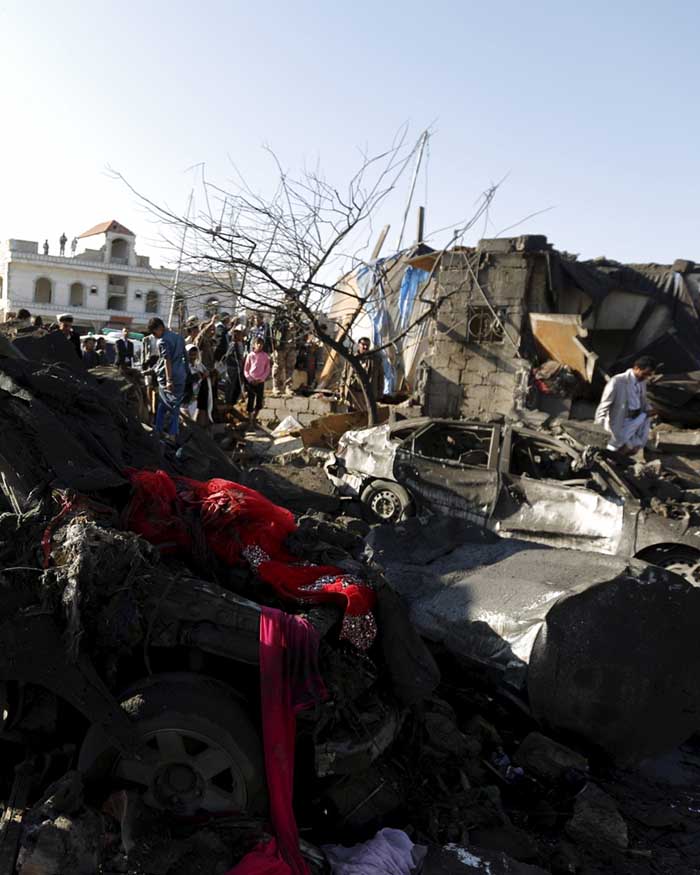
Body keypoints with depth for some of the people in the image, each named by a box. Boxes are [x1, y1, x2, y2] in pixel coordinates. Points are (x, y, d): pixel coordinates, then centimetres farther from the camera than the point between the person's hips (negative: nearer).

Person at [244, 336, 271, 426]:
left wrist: (261, 379, -8)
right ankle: (250, 421, 4)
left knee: (259, 403, 3)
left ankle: (254, 419, 21)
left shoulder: (265, 356, 3)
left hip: (260, 382, 1)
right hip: (251, 381, -1)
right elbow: (245, 369, 4)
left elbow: (268, 369, 4)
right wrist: (249, 379, -9)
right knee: (250, 401, 0)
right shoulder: (250, 355, 1)